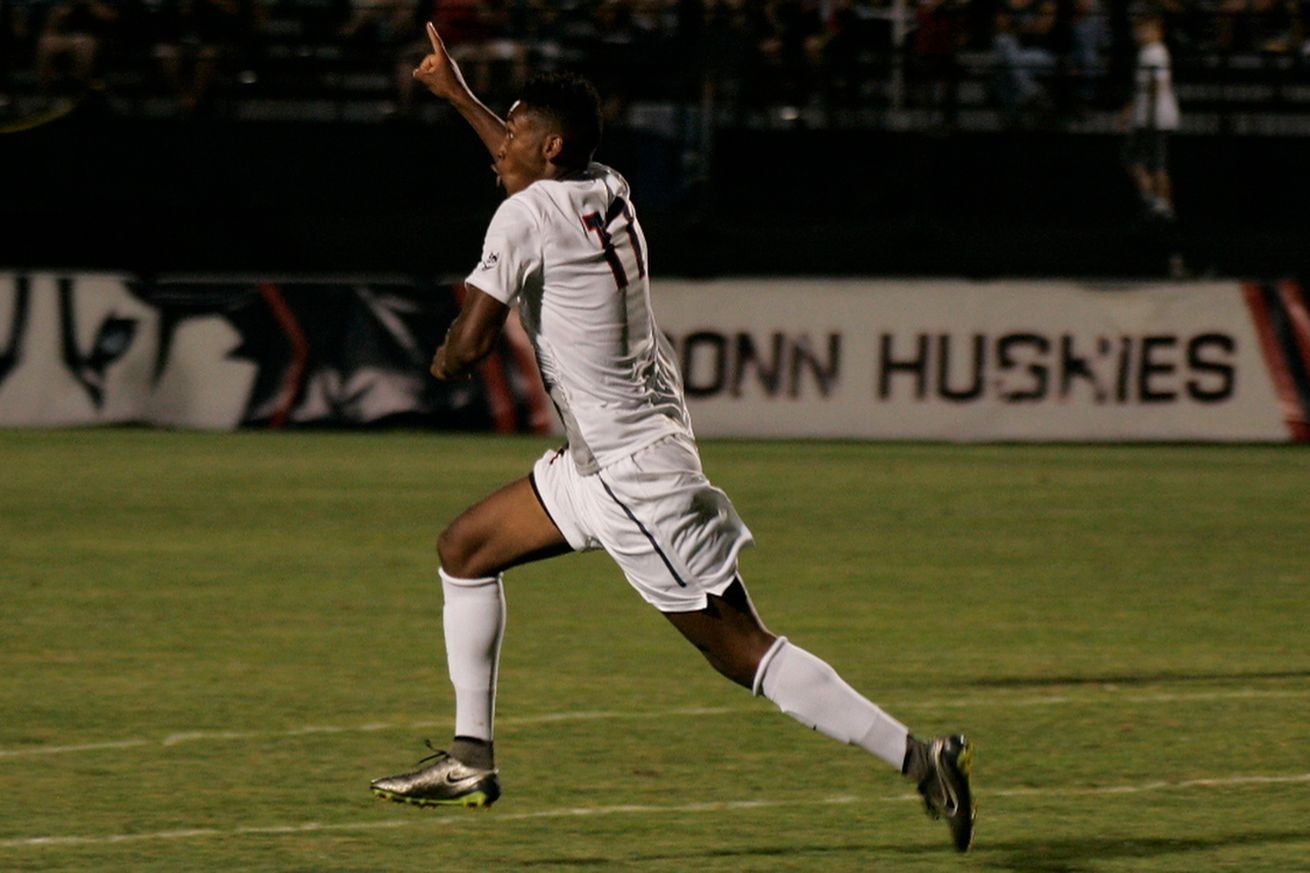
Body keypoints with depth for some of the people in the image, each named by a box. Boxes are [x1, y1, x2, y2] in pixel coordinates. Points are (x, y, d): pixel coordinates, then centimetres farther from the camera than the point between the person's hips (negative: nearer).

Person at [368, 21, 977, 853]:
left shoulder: (526, 216, -16)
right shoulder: (607, 190, 8)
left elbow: (470, 346, -19)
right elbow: (536, 162, 33)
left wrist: (444, 357, 4)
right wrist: (456, 93, 42)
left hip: (634, 471, -10)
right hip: (603, 462, 10)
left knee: (740, 648, -8)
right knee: (465, 548, 17)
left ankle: (918, 758, -9)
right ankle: (471, 759, 20)